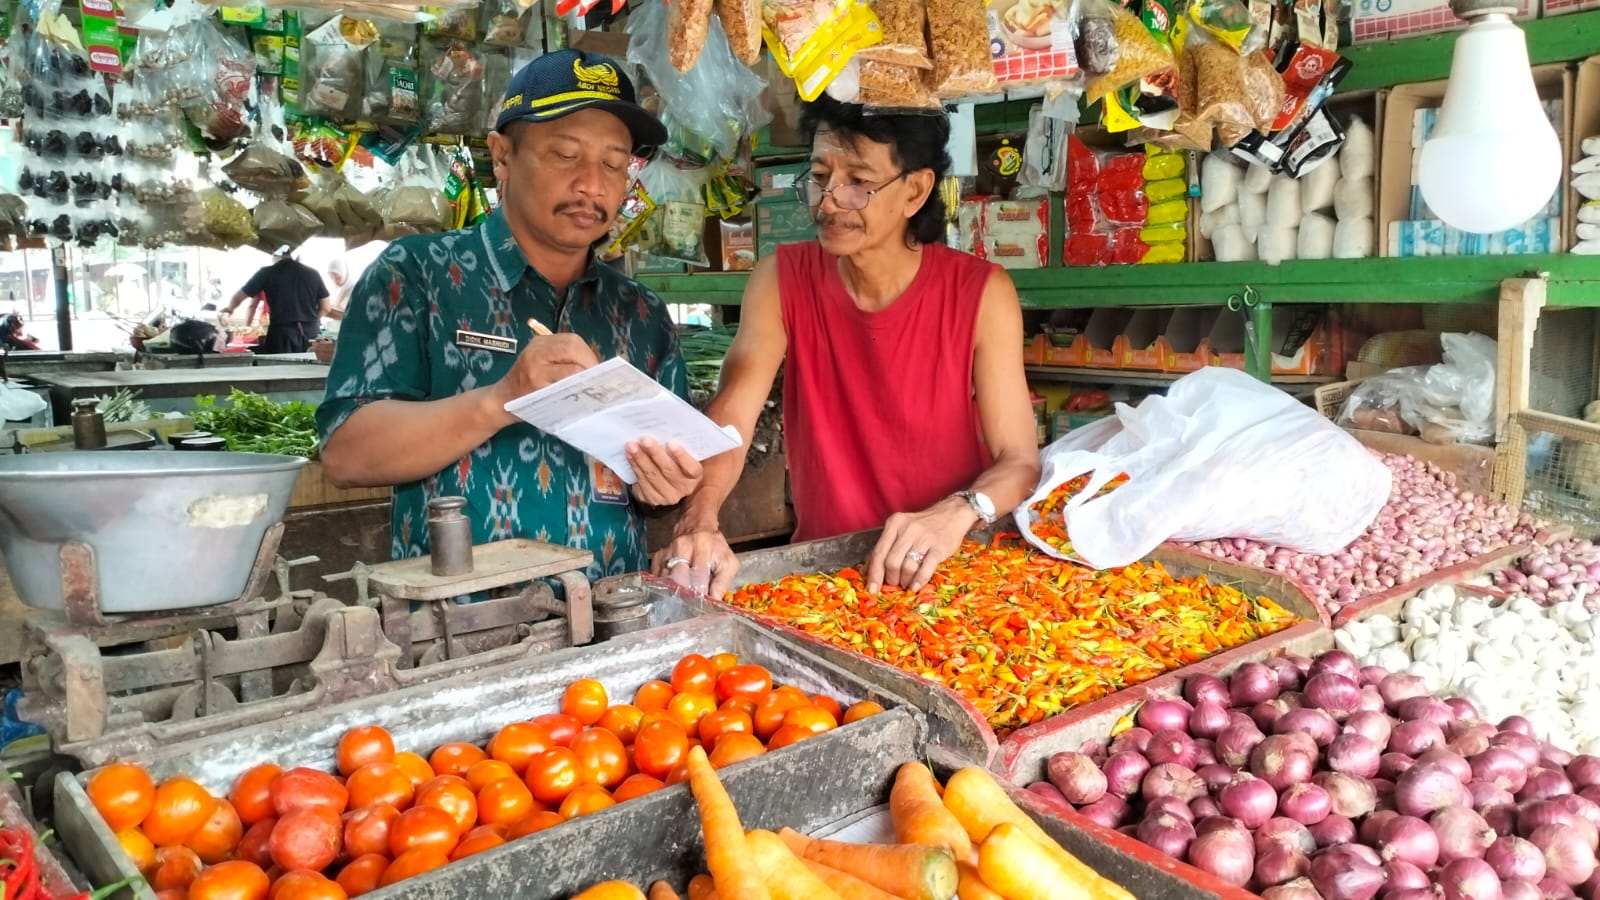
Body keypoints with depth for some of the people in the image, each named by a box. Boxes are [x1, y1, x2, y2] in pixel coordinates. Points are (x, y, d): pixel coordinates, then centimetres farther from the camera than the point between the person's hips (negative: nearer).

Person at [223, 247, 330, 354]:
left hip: (282, 333, -2)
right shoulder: (312, 273, 10)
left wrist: (229, 308, 33)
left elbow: (239, 296, 13)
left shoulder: (267, 272, 6)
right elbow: (325, 307, 8)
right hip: (311, 333, 2)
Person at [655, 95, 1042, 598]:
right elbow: (729, 419, -13)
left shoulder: (981, 293, -7)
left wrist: (959, 513, -31)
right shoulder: (782, 282, -2)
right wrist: (698, 521, -32)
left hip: (951, 570, -1)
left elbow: (1020, 460, -9)